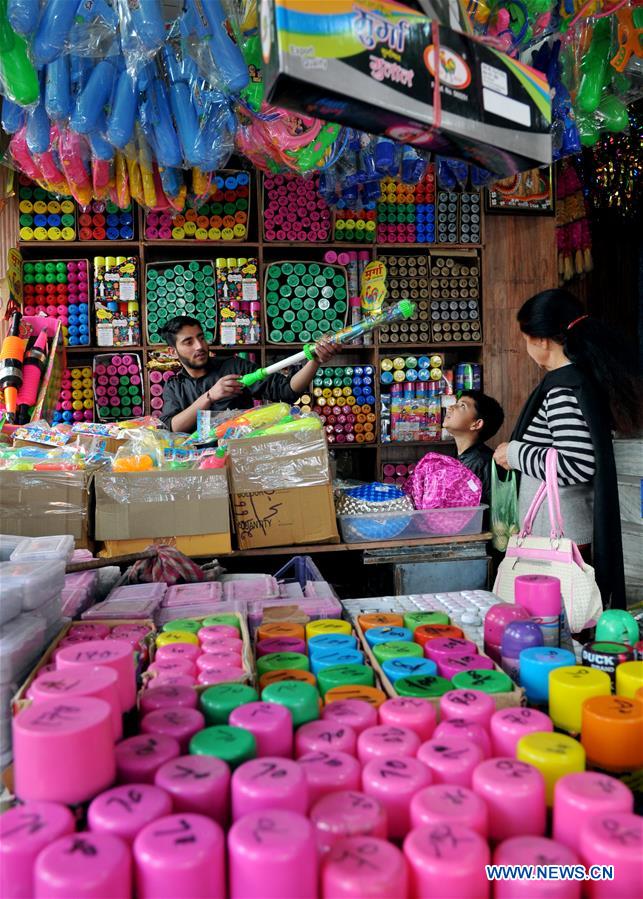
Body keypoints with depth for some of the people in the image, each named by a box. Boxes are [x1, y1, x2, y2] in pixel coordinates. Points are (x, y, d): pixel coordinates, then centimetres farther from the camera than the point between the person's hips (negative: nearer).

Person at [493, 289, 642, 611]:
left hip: (560, 535, -10)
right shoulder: (584, 375, 11)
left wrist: (514, 453, -15)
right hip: (570, 528, 10)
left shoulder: (563, 388, -19)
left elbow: (578, 465, -26)